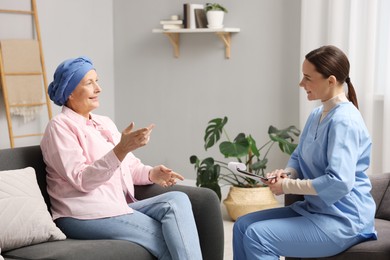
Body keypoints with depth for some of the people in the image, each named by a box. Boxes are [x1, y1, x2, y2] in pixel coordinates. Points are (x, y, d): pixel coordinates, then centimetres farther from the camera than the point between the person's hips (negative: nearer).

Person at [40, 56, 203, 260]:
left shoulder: (105, 123, 20)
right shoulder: (60, 127, -5)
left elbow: (129, 166, 17)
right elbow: (82, 180, -17)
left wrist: (152, 174, -6)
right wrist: (120, 149, -30)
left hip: (118, 208, 7)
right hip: (84, 216, -7)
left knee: (177, 200, -20)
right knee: (167, 238, -23)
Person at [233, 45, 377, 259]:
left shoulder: (344, 121, -21)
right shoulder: (316, 115, 9)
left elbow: (339, 182, -29)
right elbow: (298, 158, 19)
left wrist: (288, 186, -19)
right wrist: (286, 173, -5)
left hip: (343, 220, -9)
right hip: (314, 209, 9)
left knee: (257, 236, -20)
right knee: (243, 226, 3)